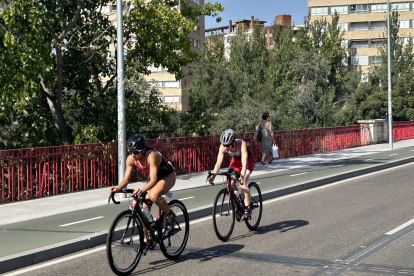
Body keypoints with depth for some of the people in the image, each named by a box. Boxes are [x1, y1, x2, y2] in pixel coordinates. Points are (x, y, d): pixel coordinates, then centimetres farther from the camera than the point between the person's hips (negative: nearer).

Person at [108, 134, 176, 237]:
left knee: (153, 196, -36)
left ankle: (170, 215, -9)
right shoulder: (131, 159, -19)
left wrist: (142, 190, -59)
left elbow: (153, 180, -42)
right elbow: (126, 179, -16)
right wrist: (118, 188, -37)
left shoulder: (151, 156, -36)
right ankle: (145, 240, 12)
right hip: (154, 177, 6)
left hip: (168, 176, -6)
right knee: (144, 210, -4)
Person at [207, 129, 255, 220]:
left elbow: (244, 162, -46)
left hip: (248, 159, -5)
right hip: (236, 160, 5)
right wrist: (213, 176, -41)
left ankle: (247, 209, -18)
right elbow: (218, 162, -28)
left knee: (242, 183, -24)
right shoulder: (223, 147, -27)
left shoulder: (241, 144, -39)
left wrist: (242, 176, -60)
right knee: (231, 183, -13)